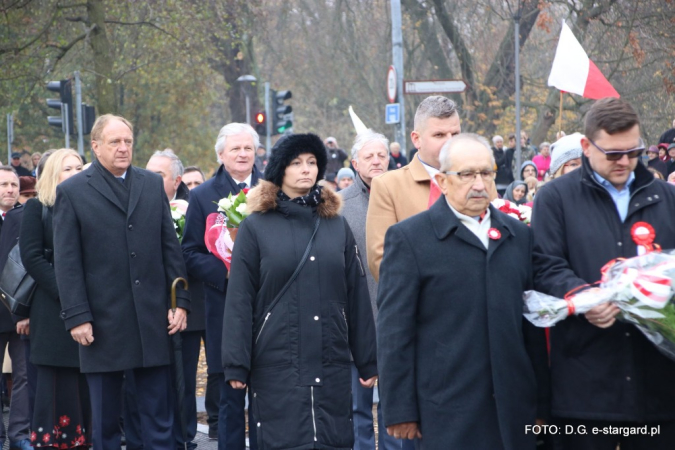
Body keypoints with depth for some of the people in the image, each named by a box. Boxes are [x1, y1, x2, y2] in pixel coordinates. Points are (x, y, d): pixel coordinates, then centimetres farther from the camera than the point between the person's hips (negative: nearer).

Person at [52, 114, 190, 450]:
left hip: (153, 320, 3)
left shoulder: (153, 184, 10)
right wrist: (76, 317, -10)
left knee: (158, 416, 5)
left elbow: (170, 247, 11)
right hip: (103, 322, -3)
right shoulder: (71, 192, 0)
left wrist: (180, 301, 4)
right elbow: (66, 262, -3)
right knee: (105, 418, 6)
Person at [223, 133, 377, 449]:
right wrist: (236, 364, -6)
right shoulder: (256, 227, 1)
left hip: (332, 362, 3)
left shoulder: (337, 225, 10)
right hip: (277, 362, -3)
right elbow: (239, 300, -2)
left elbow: (357, 296, 10)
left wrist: (368, 360, 8)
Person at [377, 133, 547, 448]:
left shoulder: (518, 235, 14)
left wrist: (540, 403, 13)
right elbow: (394, 331, -4)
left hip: (514, 410, 4)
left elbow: (533, 325, 15)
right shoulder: (408, 238, -1)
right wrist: (400, 411, -8)